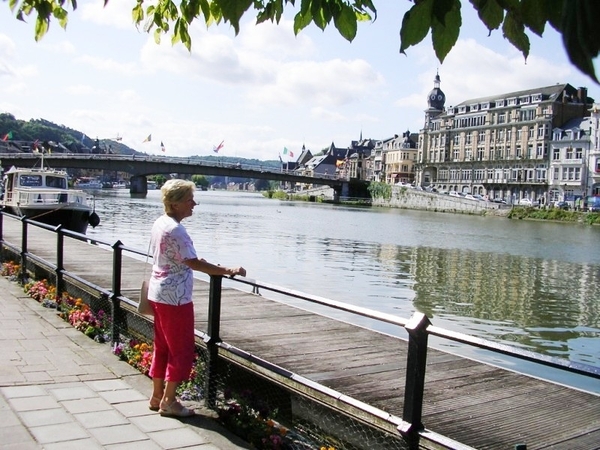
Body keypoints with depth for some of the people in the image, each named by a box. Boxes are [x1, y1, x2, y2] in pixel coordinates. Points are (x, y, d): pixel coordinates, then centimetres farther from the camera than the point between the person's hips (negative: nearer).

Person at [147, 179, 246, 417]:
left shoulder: (159, 223, 8)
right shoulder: (176, 230, -21)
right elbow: (194, 264, -25)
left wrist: (193, 261, 18)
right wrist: (228, 270, -23)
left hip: (158, 294, 10)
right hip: (175, 298, -10)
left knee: (162, 347, 17)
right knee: (182, 350, 2)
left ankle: (157, 396, 26)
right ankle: (168, 401, 10)